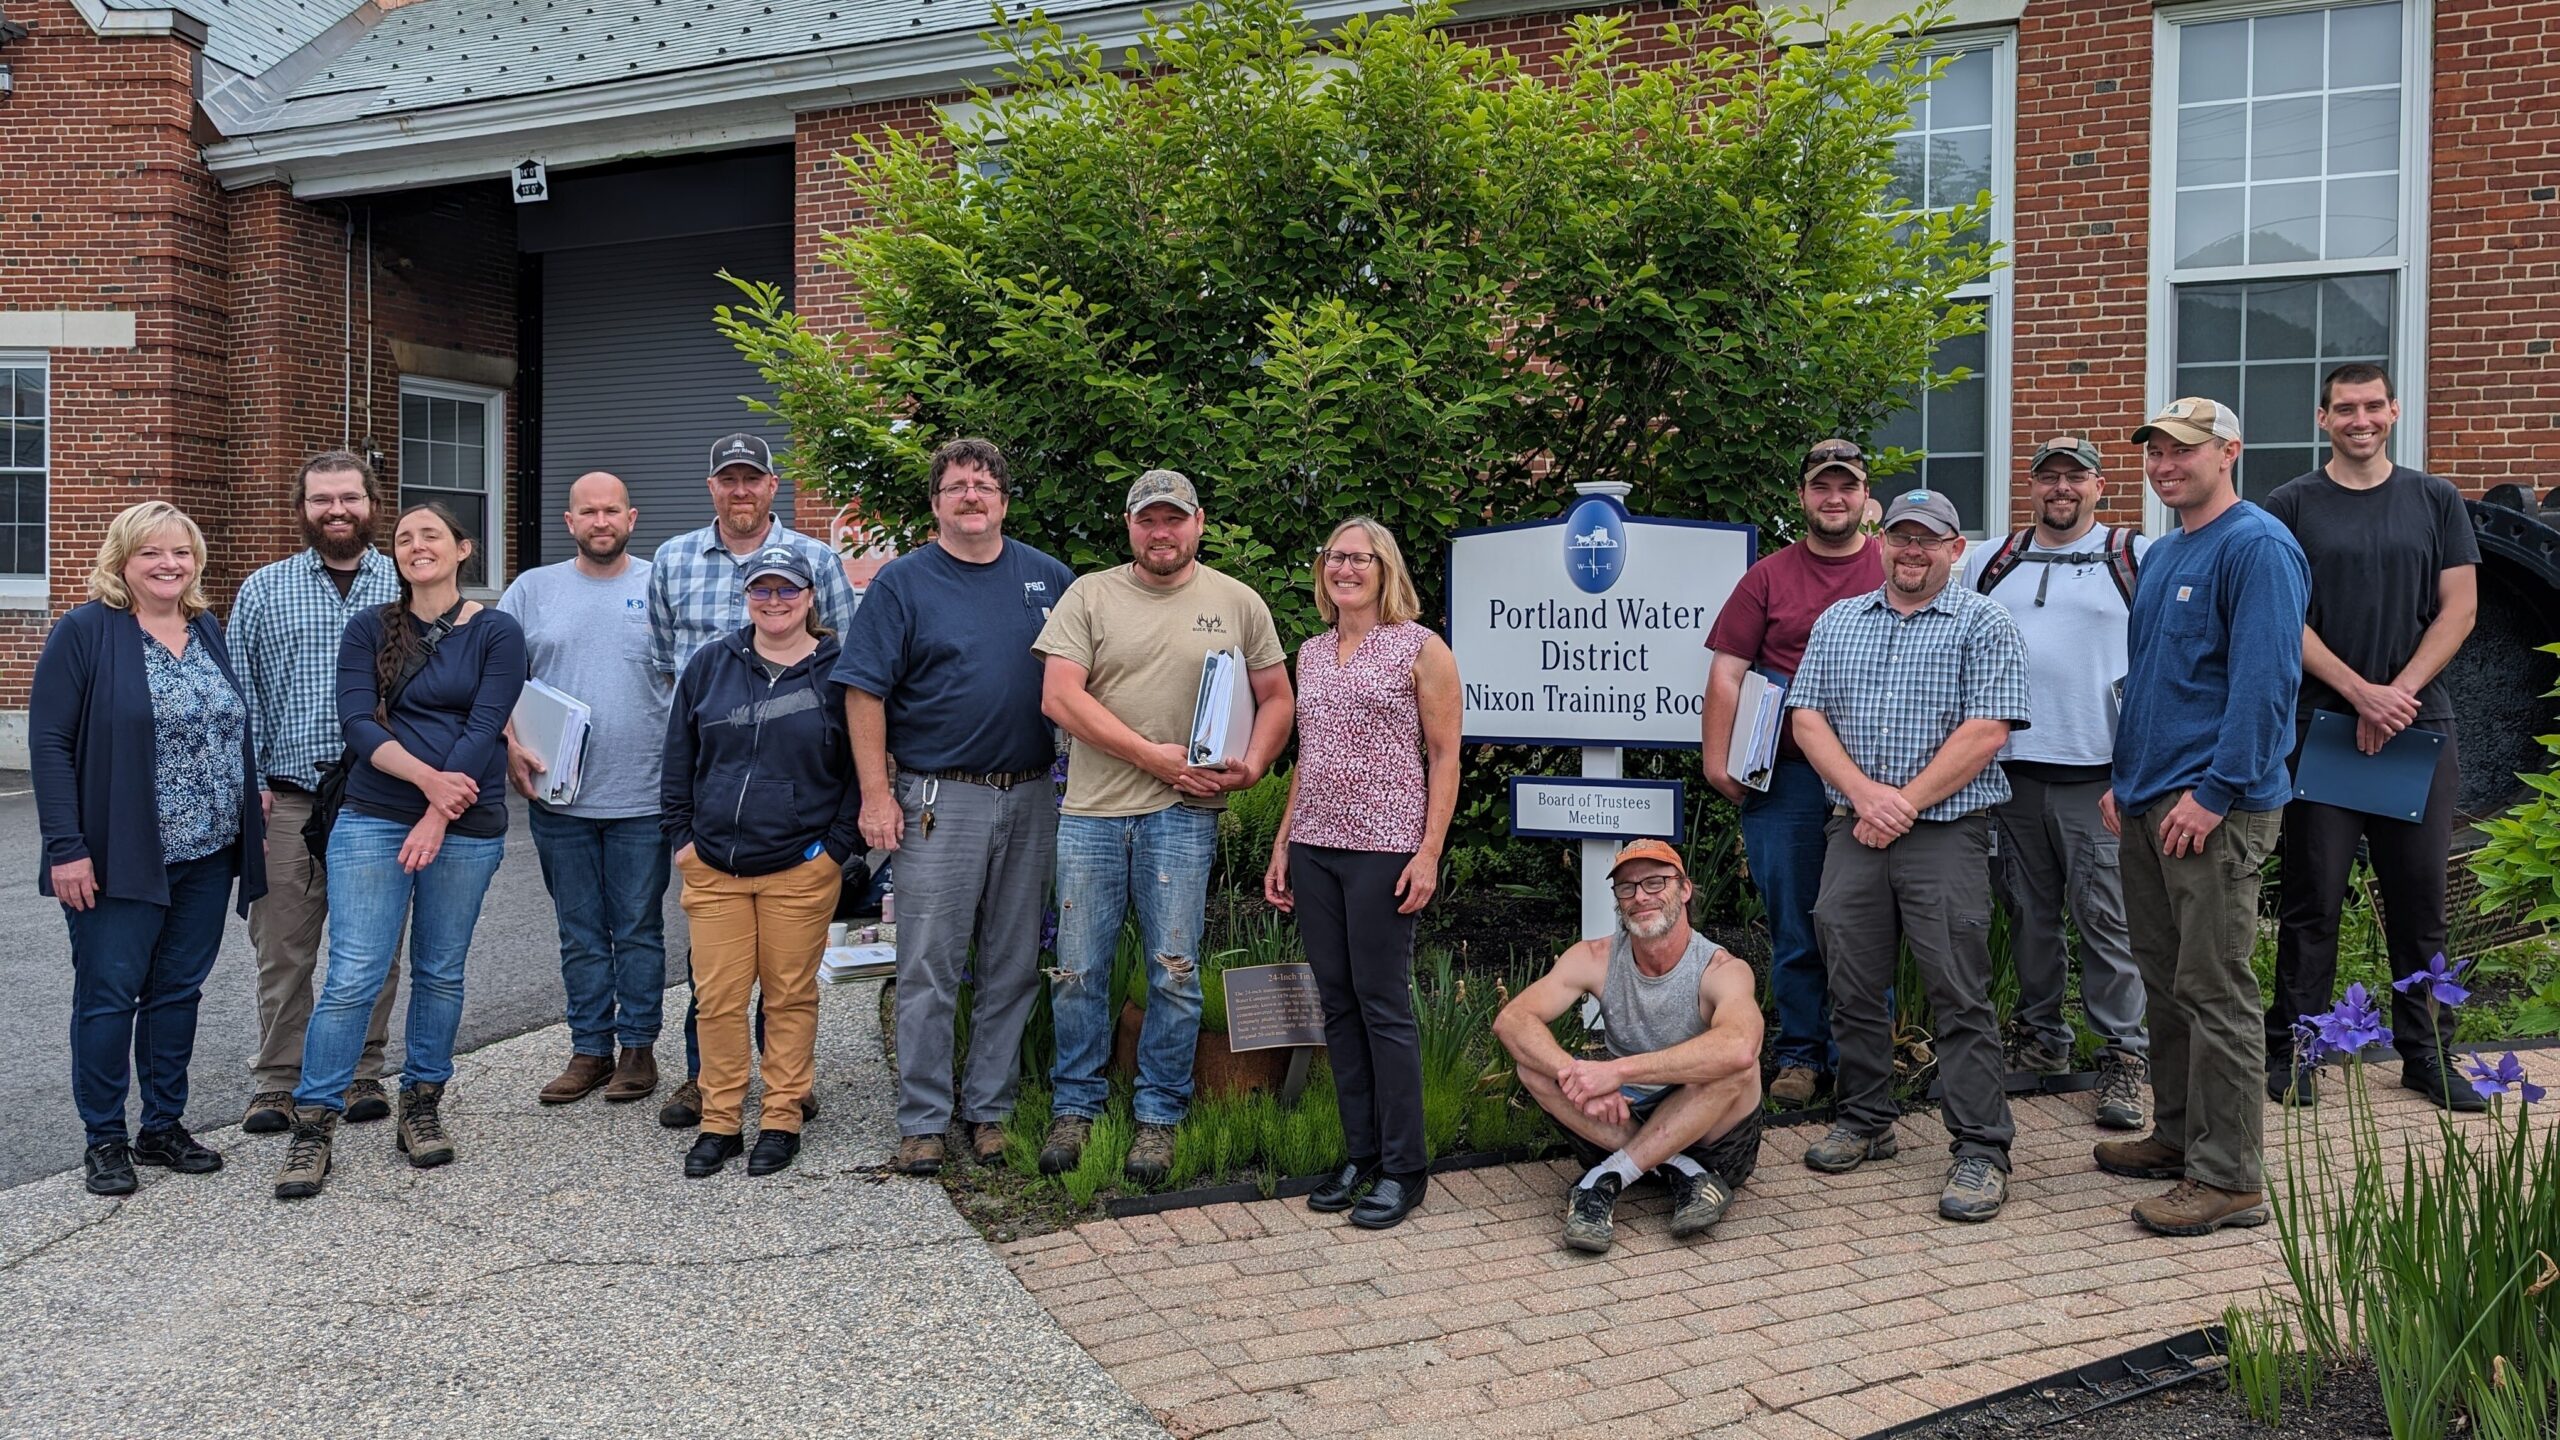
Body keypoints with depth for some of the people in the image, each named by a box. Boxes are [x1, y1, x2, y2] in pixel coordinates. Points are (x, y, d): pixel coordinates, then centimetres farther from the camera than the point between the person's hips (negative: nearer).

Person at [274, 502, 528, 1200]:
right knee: (352, 976, -5)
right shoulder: (370, 629, 6)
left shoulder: (496, 633, 2)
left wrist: (437, 817, -15)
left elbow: (485, 728, -7)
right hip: (372, 820, 0)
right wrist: (427, 777, -19)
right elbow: (358, 724, -4)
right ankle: (313, 1127, 2)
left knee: (440, 974, 9)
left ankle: (421, 1107, 24)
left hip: (467, 827, 0)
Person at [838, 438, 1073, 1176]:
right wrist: (876, 794, -11)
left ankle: (990, 1109, 21)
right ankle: (922, 1121, 9)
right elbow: (865, 693, -4)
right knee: (928, 972, -1)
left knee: (1012, 970, 9)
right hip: (939, 800, -3)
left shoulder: (1048, 578, 9)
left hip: (1030, 799, 3)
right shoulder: (903, 582, -1)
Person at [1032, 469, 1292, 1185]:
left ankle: (1159, 1117, 16)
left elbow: (1275, 699, 13)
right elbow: (1059, 697, -6)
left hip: (1183, 816, 0)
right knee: (1078, 972, 6)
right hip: (1091, 811, 0)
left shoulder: (1237, 603, 8)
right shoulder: (1090, 595, 4)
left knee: (1174, 975, 3)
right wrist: (1156, 757, -11)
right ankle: (1075, 1106, 22)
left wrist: (1251, 765, -7)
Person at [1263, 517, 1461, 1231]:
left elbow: (1444, 756, -4)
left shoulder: (1420, 649, -2)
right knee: (1337, 1004, 9)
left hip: (1384, 847, -6)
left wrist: (1429, 851, -12)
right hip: (1314, 847, 6)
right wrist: (1283, 844, 13)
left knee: (1384, 1005, -3)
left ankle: (1401, 1168, 7)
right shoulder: (1311, 654, 15)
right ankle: (1359, 1155, 19)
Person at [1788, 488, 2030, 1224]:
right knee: (1853, 987, 9)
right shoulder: (1838, 623, 14)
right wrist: (1865, 793, -9)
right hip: (1855, 831, 4)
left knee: (1960, 996, -5)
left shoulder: (1983, 625, 1)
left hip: (1946, 834, -4)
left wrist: (1906, 802, -12)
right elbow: (1807, 719, 6)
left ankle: (1981, 1151, 1)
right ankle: (1864, 1123, 24)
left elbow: (1985, 731, -9)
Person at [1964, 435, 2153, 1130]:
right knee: (2028, 912, 11)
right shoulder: (1988, 562, 15)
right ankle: (2042, 1039, 24)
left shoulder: (2138, 558, 5)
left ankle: (2123, 1056, 4)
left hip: (2099, 770, -4)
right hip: (2008, 766, 4)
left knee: (2105, 916, -5)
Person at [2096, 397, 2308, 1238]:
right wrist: (2125, 780, 19)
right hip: (2149, 805, 9)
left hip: (2214, 810, -9)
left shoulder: (2256, 547, -11)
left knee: (2214, 992, -5)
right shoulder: (2161, 555, 17)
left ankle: (2229, 1178, 1)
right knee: (2166, 981, 15)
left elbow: (2264, 680, -19)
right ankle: (2179, 1134, 27)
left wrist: (2215, 791, -21)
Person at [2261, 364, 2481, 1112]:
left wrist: (2401, 693, -9)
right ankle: (2290, 1050, 9)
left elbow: (2458, 608, 4)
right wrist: (2362, 693, -13)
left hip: (2419, 725, 2)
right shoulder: (2292, 506, 2)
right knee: (2312, 897, 1)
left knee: (2420, 896, 6)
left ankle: (2424, 1053, 17)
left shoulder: (2435, 500, 9)